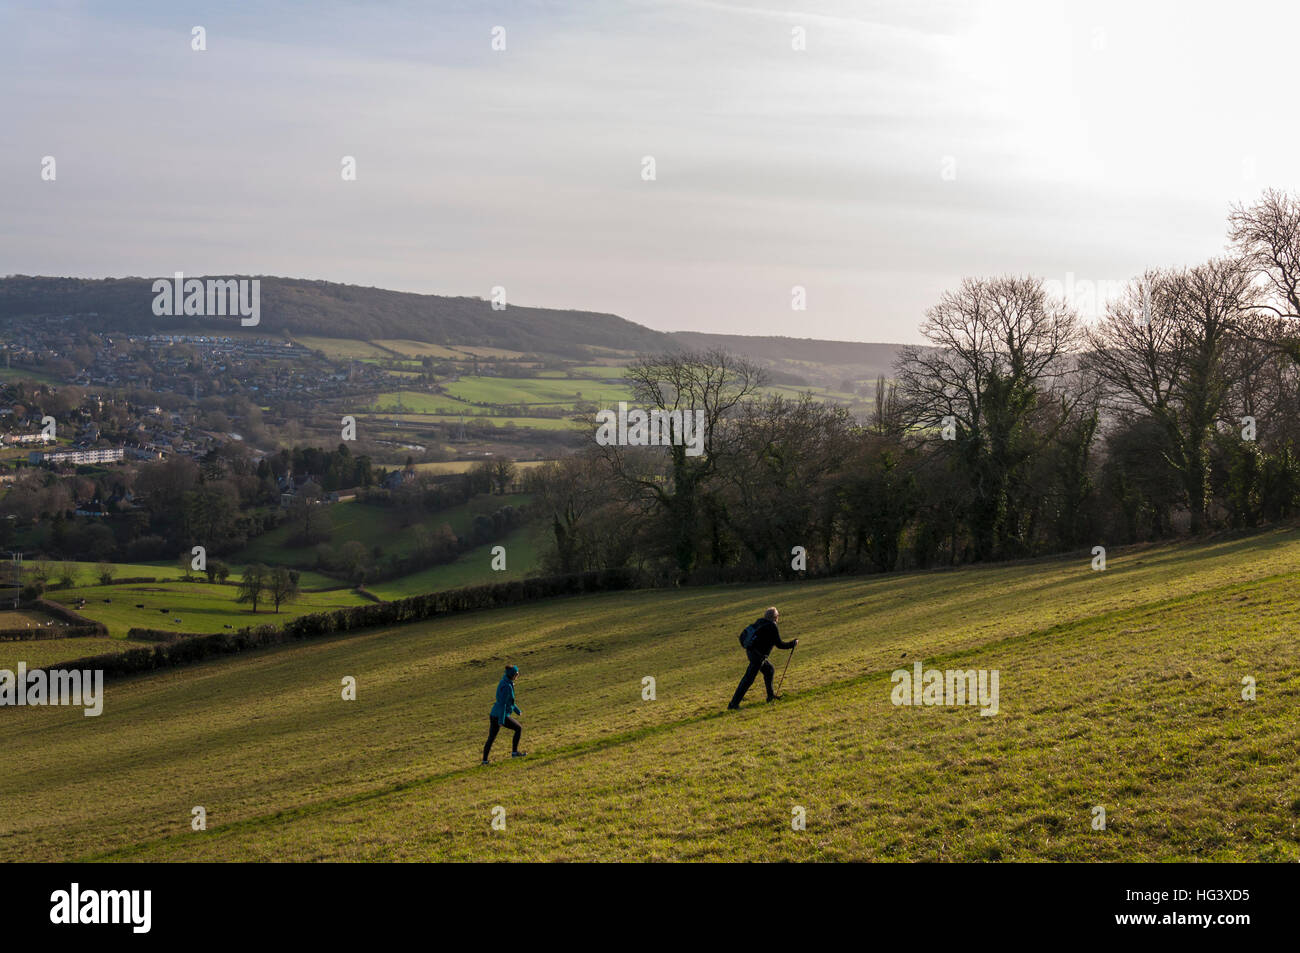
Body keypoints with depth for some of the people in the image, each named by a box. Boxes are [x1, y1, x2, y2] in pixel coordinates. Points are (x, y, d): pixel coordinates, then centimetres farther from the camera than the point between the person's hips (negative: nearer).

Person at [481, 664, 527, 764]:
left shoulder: (504, 682, 10)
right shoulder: (507, 686, -20)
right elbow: (502, 704, -23)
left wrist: (517, 711, 33)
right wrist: (501, 721, -24)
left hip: (494, 714, 9)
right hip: (501, 716, -9)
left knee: (491, 738, 13)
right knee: (519, 728, 9)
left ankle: (484, 760, 15)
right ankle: (514, 752, 12)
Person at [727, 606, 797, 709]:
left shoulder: (759, 622, 11)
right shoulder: (772, 627, -12)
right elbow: (779, 645, -8)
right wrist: (793, 643, 3)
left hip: (750, 651, 9)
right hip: (757, 655, -9)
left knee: (769, 670, 25)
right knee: (748, 679, -9)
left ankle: (771, 696, 32)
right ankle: (734, 703, -14)